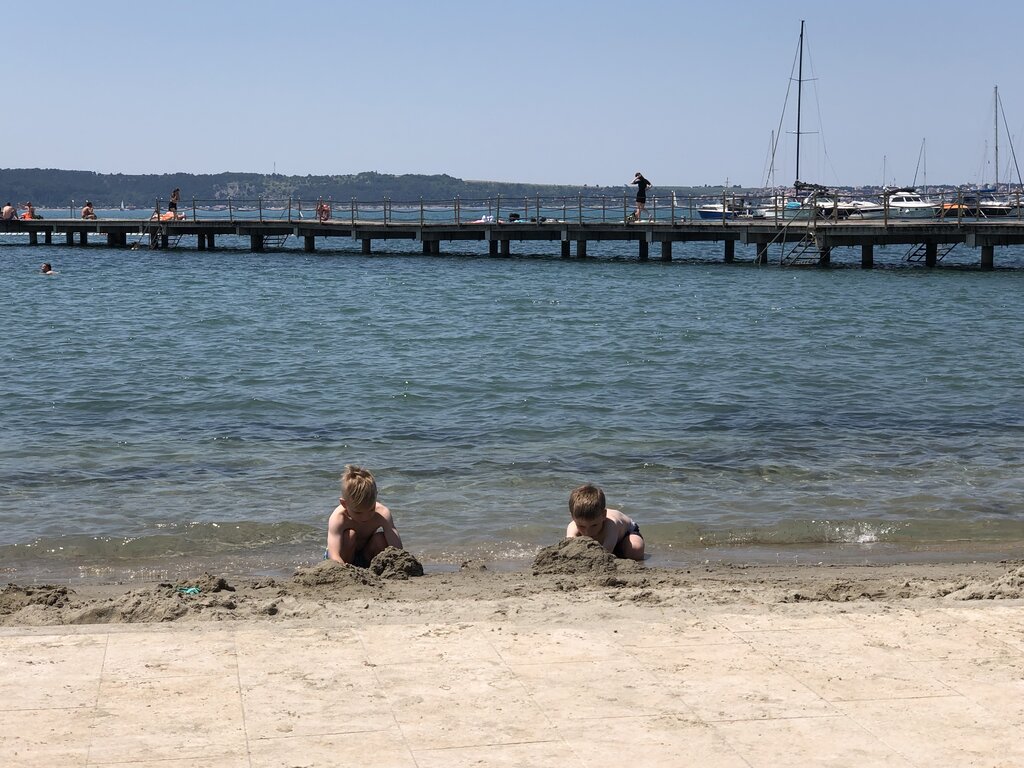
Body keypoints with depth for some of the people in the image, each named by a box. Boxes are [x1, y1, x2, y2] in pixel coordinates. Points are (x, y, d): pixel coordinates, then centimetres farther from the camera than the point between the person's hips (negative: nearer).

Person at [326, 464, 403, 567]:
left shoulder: (382, 514, -27)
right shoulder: (338, 518, -33)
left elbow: (397, 548, -33)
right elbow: (333, 556, -44)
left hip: (367, 556, 2)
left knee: (380, 539, -26)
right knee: (350, 535, -29)